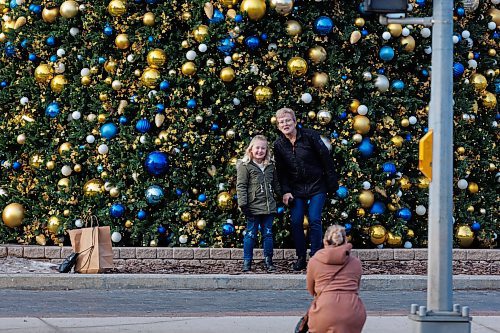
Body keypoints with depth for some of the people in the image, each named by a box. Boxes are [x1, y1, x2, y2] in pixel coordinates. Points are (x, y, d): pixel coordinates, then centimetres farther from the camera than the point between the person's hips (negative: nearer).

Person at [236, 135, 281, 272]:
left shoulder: (270, 166, 11)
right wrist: (243, 204, -15)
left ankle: (268, 261, 15)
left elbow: (276, 184, 22)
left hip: (269, 207, 5)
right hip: (253, 207, -5)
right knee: (251, 234, 1)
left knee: (268, 234, 8)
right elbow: (241, 186, -8)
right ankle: (247, 262, 7)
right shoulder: (245, 166, -5)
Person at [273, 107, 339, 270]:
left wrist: (332, 183, -5)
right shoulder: (278, 144, 0)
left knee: (314, 220, -11)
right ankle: (301, 258, 7)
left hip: (316, 186, -3)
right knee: (296, 222, -3)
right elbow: (281, 171, 6)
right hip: (296, 189, 3)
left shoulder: (310, 136, -10)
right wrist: (285, 191, -5)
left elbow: (326, 158, -5)